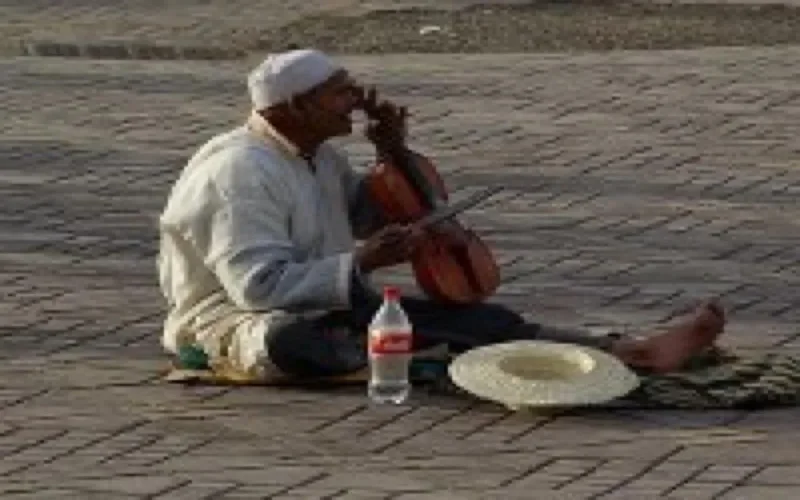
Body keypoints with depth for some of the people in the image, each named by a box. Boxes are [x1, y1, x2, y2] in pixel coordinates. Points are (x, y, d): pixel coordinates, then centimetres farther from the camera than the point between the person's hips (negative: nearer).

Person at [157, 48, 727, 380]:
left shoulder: (318, 156, 10)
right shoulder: (240, 172, -21)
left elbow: (371, 219, 21)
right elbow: (260, 284, -27)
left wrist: (394, 152, 4)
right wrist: (361, 263, -29)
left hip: (333, 306, 10)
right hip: (238, 321, -10)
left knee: (473, 318, -8)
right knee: (297, 340, -45)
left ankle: (631, 351, -18)